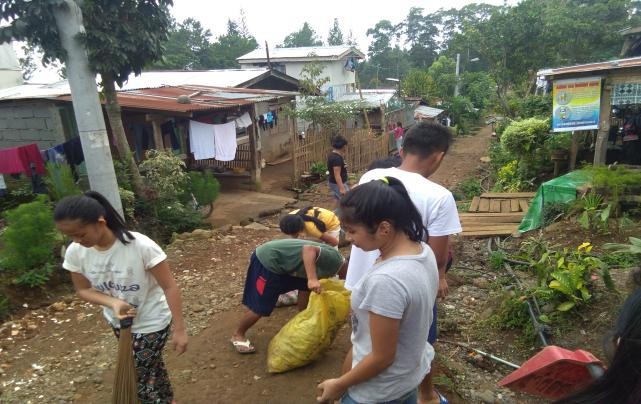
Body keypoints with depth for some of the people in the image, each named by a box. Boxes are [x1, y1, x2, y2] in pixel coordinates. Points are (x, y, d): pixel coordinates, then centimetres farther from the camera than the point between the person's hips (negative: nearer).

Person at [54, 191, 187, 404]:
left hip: (151, 322, -5)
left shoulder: (141, 246, -32)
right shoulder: (75, 253, -16)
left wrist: (179, 329, -22)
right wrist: (113, 302, -22)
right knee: (150, 366, 25)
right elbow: (83, 290, -1)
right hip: (118, 322, 5)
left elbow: (169, 287, -24)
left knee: (140, 378, 2)